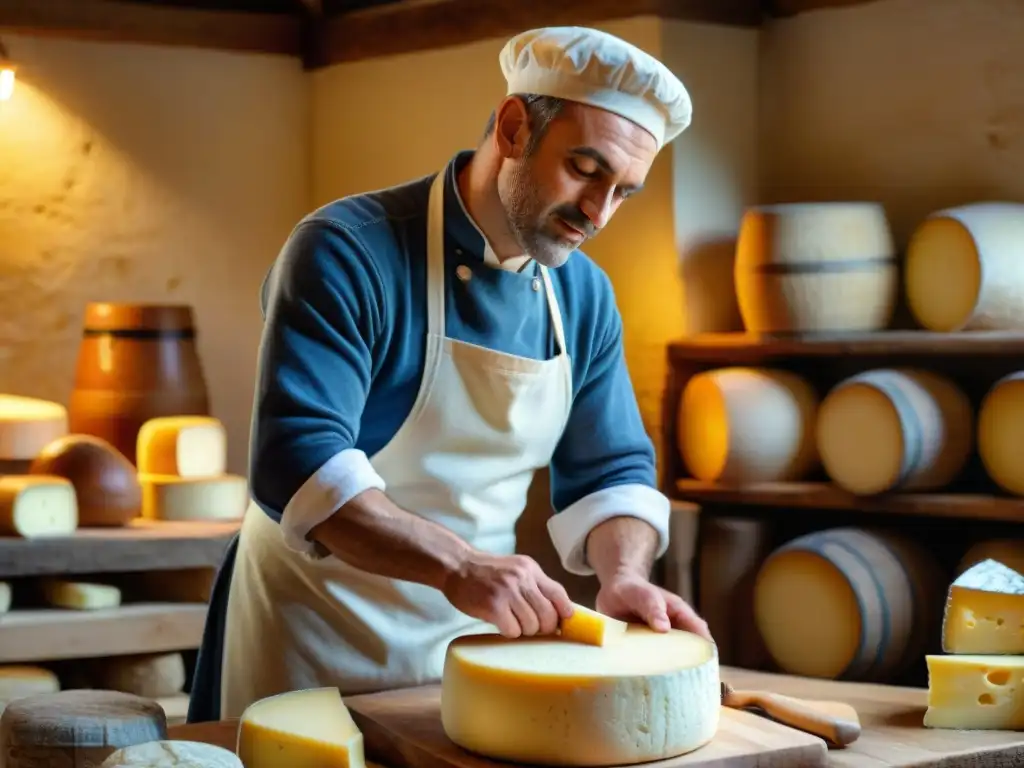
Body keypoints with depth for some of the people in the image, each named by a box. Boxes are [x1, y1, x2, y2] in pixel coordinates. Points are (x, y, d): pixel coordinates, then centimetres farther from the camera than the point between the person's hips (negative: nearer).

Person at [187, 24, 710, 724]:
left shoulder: (585, 296, 1)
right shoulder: (348, 253, -19)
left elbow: (611, 472, 7)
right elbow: (297, 461, -28)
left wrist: (623, 576, -14)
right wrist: (457, 563, -39)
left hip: (474, 639, 6)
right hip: (316, 644, -5)